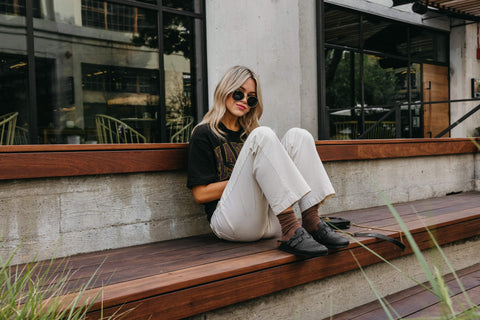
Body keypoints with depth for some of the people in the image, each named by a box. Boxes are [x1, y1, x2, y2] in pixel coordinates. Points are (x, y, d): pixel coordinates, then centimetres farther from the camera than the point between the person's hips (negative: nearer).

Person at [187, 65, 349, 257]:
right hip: (229, 222, -6)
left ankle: (312, 222, -22)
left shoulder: (249, 133, 25)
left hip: (270, 221, 6)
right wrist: (244, 178, -7)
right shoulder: (204, 134, 6)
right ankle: (291, 231, -35)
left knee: (297, 136, -6)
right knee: (263, 135, -23)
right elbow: (200, 194, -3)